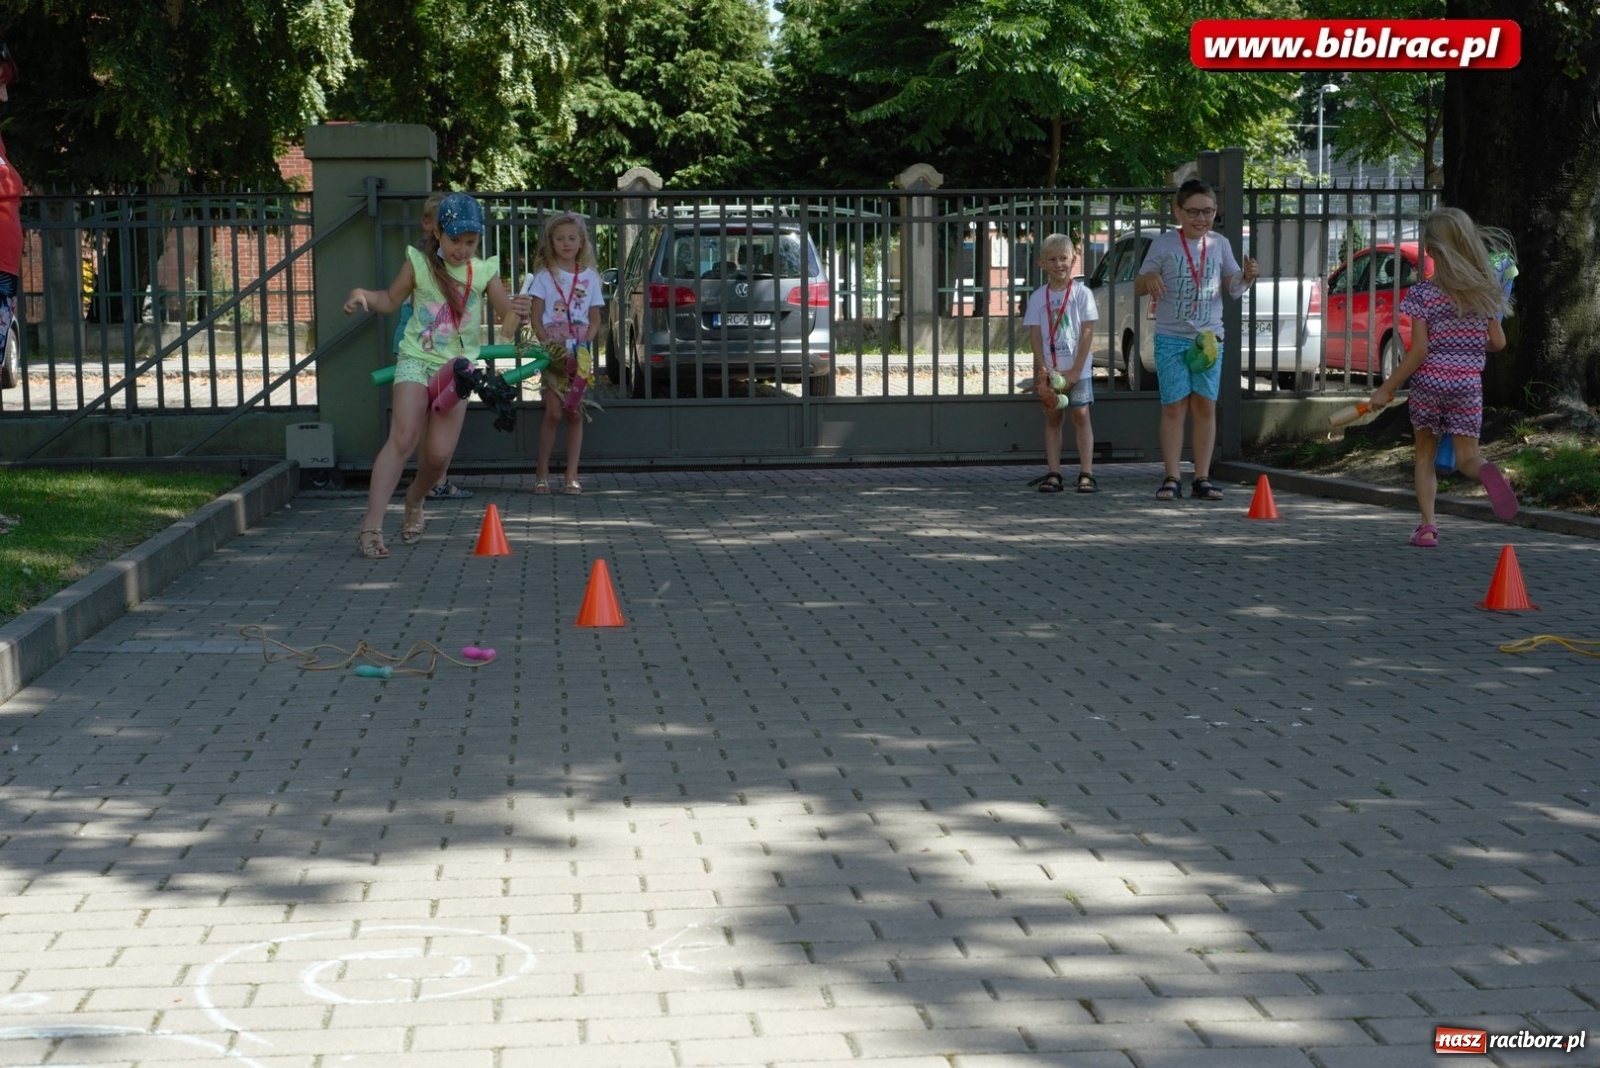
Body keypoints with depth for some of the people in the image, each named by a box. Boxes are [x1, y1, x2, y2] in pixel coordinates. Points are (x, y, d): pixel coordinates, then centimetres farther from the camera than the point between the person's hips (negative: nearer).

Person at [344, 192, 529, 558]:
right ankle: (371, 525, -19)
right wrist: (363, 294, -9)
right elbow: (391, 300, 10)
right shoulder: (419, 263, -1)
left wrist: (518, 311, -25)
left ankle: (414, 504, 31)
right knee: (403, 438, -18)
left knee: (439, 453, -2)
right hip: (417, 360, -2)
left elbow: (507, 314, -1)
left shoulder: (484, 271, 2)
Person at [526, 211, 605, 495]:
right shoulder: (544, 275, 3)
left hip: (581, 352, 2)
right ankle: (542, 474, -1)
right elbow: (536, 318, -1)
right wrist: (548, 343, -16)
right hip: (554, 350, -2)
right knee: (554, 412, -8)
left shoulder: (589, 276, 9)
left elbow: (596, 318, 9)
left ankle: (572, 476, 5)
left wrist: (584, 343, -7)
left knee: (575, 413, 2)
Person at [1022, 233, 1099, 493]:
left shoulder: (1082, 293, -2)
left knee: (1081, 415, -2)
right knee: (1053, 418, 5)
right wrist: (1043, 369, -9)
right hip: (1049, 370, 2)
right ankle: (1053, 474, 7)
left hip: (1077, 369, -2)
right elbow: (1035, 336, 1)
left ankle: (1086, 474, -2)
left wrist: (1075, 371, -10)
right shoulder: (1038, 297, 3)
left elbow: (1086, 333, -5)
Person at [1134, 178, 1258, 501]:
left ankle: (1202, 479, 9)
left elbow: (1233, 288, 11)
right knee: (1174, 406, -4)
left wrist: (1246, 277, -11)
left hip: (1209, 337, 3)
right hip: (1171, 338, -3)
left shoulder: (1219, 244, 7)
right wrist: (1150, 278, -22)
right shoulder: (1164, 244, -2)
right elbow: (1138, 287, 1)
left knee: (1205, 406, 3)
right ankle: (1171, 479, 0)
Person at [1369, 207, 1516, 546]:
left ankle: (1427, 526, 4)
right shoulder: (1485, 291, 4)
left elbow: (1419, 350, -12)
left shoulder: (1423, 293, -8)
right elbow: (1498, 342, 5)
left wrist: (1386, 389, -6)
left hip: (1429, 382, -2)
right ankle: (1487, 472, -31)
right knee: (1467, 457, 7)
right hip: (1469, 384, 2)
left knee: (1425, 455, 15)